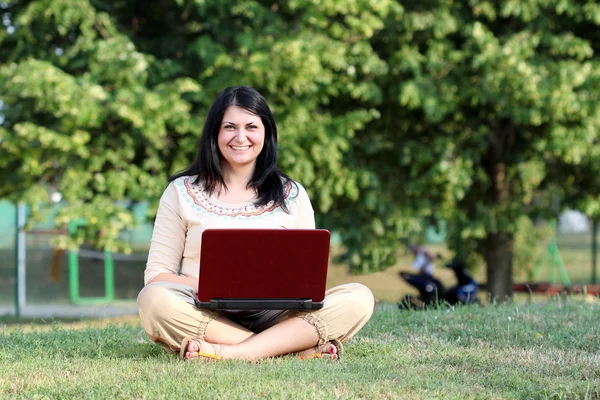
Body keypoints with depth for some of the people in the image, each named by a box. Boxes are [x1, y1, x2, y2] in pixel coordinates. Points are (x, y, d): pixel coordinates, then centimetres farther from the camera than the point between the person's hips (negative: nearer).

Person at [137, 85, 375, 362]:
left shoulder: (292, 195, 15)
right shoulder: (182, 192, 11)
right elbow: (157, 274, 6)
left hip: (274, 316, 2)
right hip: (206, 315, -1)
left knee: (358, 299, -23)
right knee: (154, 299, -35)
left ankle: (232, 352, -35)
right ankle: (295, 347, -32)